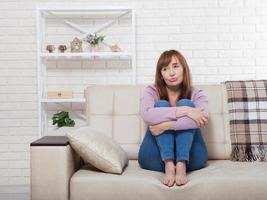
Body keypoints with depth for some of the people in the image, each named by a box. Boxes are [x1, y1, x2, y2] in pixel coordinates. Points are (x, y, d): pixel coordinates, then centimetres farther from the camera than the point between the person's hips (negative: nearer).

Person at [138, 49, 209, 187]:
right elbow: (146, 115, -22)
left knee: (185, 103, -18)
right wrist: (183, 111, -27)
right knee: (161, 104, -18)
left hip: (189, 157, 0)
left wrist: (166, 125, -29)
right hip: (156, 158, 0)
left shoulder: (196, 94, 2)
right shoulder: (152, 91, 2)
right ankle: (168, 165, -34)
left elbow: (202, 119, -22)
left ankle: (181, 166, -33)